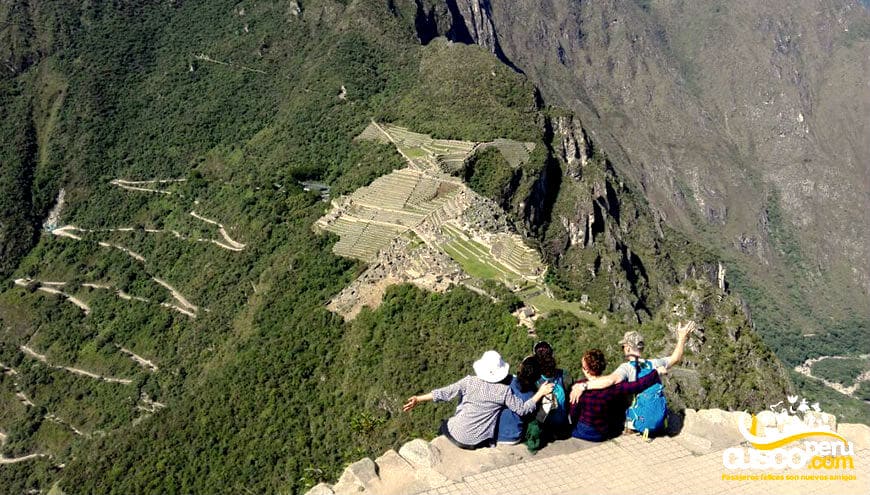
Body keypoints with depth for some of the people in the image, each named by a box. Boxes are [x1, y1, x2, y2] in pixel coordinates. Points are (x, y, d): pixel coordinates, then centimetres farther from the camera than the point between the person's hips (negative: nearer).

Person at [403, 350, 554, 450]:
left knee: (444, 425, 33)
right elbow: (522, 409, -7)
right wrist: (540, 393, 2)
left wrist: (417, 399, -11)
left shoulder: (469, 382, -15)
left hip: (458, 436, -1)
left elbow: (444, 393, -16)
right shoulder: (504, 390, -14)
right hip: (480, 442, 1)